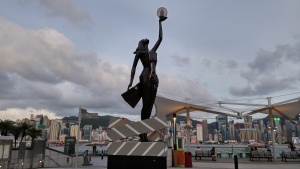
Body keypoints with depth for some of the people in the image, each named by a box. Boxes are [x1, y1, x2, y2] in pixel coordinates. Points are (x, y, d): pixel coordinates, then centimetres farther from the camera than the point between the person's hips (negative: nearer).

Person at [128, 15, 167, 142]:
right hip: (145, 78, -5)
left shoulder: (152, 51, 27)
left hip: (154, 79, 6)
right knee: (146, 105, -14)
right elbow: (134, 67, 6)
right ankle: (143, 133, -14)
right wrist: (131, 81, -5)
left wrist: (160, 23, 39)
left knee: (150, 106, -3)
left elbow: (160, 38, 32)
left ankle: (143, 133, -2)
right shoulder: (139, 53, 12)